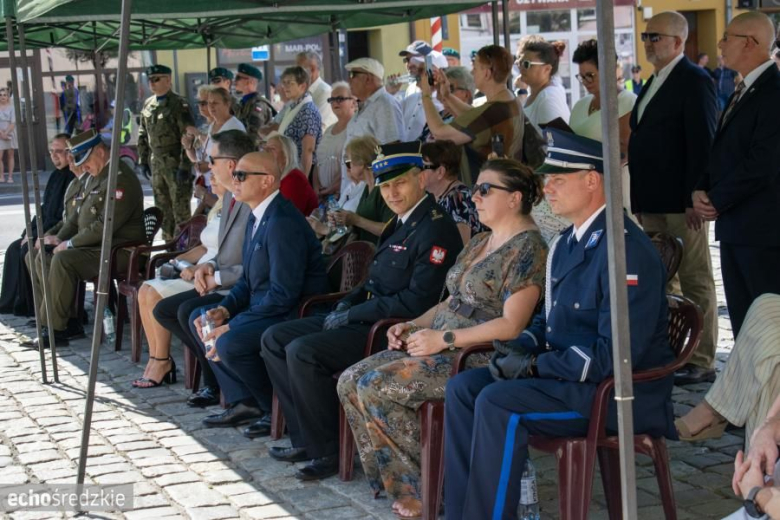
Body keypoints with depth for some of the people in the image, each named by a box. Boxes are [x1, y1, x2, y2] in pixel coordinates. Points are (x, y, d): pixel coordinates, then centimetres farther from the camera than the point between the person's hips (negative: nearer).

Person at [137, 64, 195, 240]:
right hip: (156, 163, 7)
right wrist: (143, 160, 13)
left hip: (175, 162, -7)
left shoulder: (179, 104, -10)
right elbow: (142, 134, 18)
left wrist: (185, 166, -18)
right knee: (162, 207, 14)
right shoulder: (148, 104, 11)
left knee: (180, 207, -4)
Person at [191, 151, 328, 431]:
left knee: (229, 343, -29)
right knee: (199, 318, 11)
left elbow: (284, 294, -26)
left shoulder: (282, 222, -22)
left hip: (293, 312, -11)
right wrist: (224, 310, -1)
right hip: (264, 305, 11)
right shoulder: (257, 217, 11)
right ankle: (243, 402, 9)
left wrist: (231, 326, -22)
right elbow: (248, 279, 18)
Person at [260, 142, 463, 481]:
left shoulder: (436, 230, -16)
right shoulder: (400, 224, 15)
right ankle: (305, 438, 6)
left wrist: (352, 315, -16)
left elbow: (417, 301, -22)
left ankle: (326, 451, -12)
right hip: (365, 320, 11)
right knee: (274, 339, 6)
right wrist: (347, 304, 4)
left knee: (302, 352, -25)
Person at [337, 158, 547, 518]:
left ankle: (420, 491, -10)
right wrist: (414, 325, 4)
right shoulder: (480, 242, 17)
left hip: (482, 357, -10)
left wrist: (445, 338, -19)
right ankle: (395, 481, -2)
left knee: (375, 387, -22)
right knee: (351, 381, -5)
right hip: (442, 347, 10)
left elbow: (510, 325, -21)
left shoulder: (528, 248, -12)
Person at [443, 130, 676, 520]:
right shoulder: (566, 244, 13)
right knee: (462, 388, -2)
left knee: (497, 403, -26)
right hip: (563, 374, 10)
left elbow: (617, 351, -25)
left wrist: (534, 364, -19)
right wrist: (521, 347, 2)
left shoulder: (626, 249, -19)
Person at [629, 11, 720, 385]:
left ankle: (701, 362, 5)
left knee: (695, 282, -1)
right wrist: (640, 199, 15)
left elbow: (703, 144, -16)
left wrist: (694, 199, -20)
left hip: (681, 201, -9)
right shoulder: (653, 83, 16)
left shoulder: (695, 81, -10)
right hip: (652, 201, 9)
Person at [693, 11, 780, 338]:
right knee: (742, 321, 13)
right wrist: (701, 190, 1)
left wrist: (717, 201, -11)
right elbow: (721, 151, 19)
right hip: (733, 226, 9)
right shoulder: (744, 91, 16)